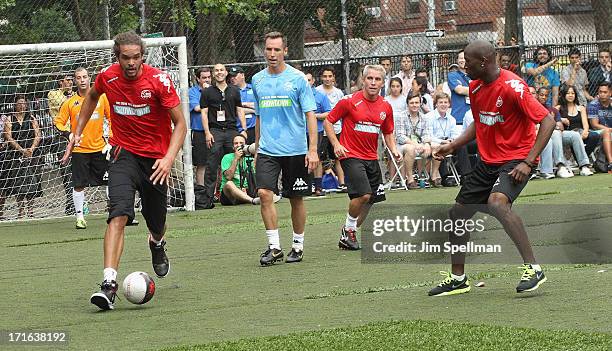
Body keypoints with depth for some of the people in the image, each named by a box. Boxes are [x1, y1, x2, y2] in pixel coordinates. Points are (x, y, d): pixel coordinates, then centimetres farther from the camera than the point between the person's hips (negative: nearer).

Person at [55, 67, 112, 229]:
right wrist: (68, 134, -14)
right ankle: (79, 216, 9)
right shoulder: (70, 102, 0)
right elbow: (58, 121, 4)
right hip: (79, 149, -1)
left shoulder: (101, 97, 2)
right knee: (79, 185, -2)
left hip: (100, 148, 1)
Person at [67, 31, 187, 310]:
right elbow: (92, 96, 19)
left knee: (156, 223, 11)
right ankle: (109, 283, -32)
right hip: (125, 153, 0)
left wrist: (169, 158, -26)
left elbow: (180, 124, -12)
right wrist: (78, 132, 15)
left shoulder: (159, 80, -16)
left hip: (156, 158, 0)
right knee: (119, 214, -23)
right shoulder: (107, 77, -8)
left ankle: (157, 244, 52)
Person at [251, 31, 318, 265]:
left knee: (296, 199, 5)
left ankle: (298, 246, 19)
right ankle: (274, 246, -7)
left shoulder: (297, 79, -4)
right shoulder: (257, 80, 8)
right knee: (264, 193, -13)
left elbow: (310, 114, -5)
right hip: (268, 149, 3)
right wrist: (257, 147, 18)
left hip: (295, 149, -2)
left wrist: (313, 149, -13)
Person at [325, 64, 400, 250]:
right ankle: (348, 229, 0)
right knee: (363, 194, -22)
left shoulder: (386, 107, 6)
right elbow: (328, 121, -2)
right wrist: (336, 144, -14)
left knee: (371, 200, 7)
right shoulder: (349, 101, -9)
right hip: (351, 155, -6)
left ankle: (348, 234, 23)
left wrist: (394, 150, -1)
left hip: (371, 158, 6)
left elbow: (388, 134, 18)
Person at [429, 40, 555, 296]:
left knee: (497, 202, -34)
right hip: (487, 161, 9)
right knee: (457, 213, 10)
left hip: (516, 159, -9)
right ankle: (457, 278, 27)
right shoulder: (475, 88, 6)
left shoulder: (512, 87, -21)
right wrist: (452, 146, 9)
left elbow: (548, 121, -21)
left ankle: (533, 268, -29)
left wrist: (528, 162, -25)